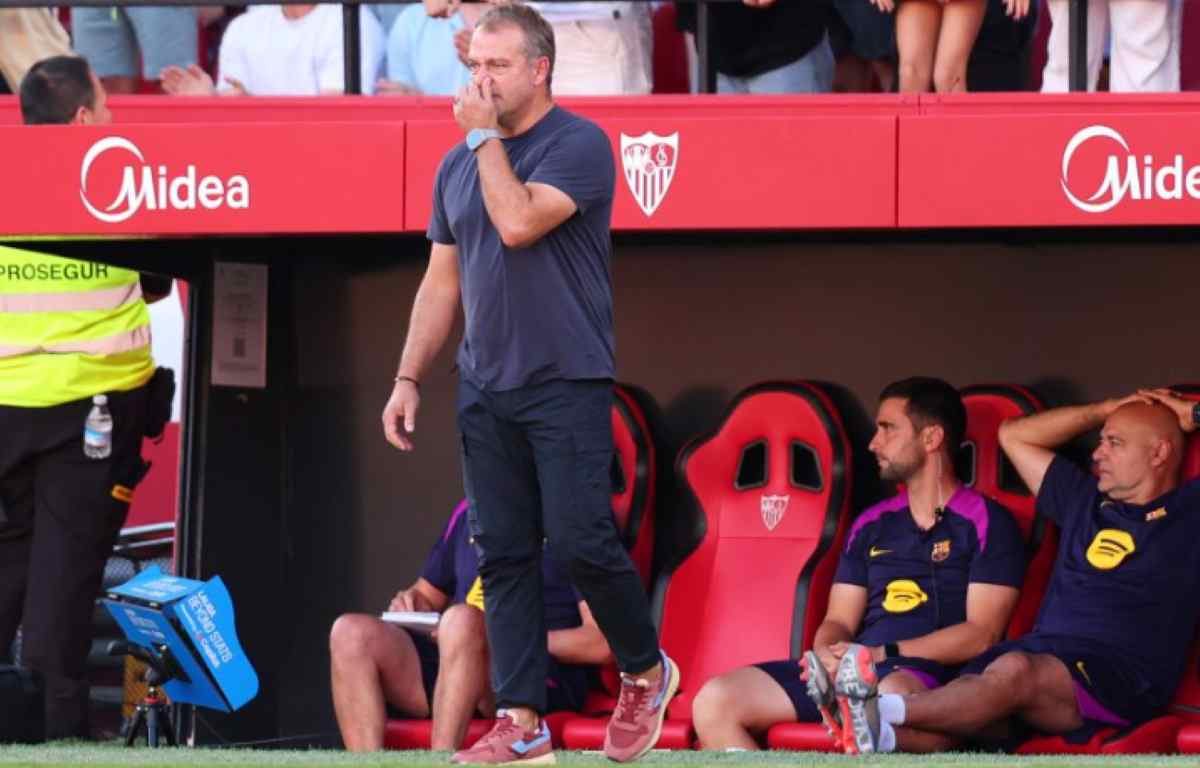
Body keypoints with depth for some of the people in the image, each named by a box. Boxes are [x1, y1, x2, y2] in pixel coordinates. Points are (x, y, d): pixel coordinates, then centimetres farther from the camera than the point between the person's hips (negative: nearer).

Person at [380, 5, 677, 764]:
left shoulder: (579, 144, -8)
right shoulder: (457, 166, 12)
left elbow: (518, 222, -22)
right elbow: (442, 282, 17)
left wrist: (484, 137, -12)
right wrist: (409, 378, 11)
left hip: (567, 386, -6)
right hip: (485, 389, 6)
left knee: (582, 541, -10)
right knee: (504, 554, 2)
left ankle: (646, 673, 14)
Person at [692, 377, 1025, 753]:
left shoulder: (987, 524, 4)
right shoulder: (870, 526, 24)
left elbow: (982, 635, -6)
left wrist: (884, 654, -13)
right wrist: (829, 655, -6)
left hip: (934, 675, -7)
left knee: (892, 697, -47)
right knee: (715, 701, -15)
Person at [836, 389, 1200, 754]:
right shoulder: (1084, 501, 30)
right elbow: (1014, 435, 37)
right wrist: (1108, 409, 33)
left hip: (1117, 681, -6)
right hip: (1040, 653, 6)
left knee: (1014, 670, -38)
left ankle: (884, 712, -50)